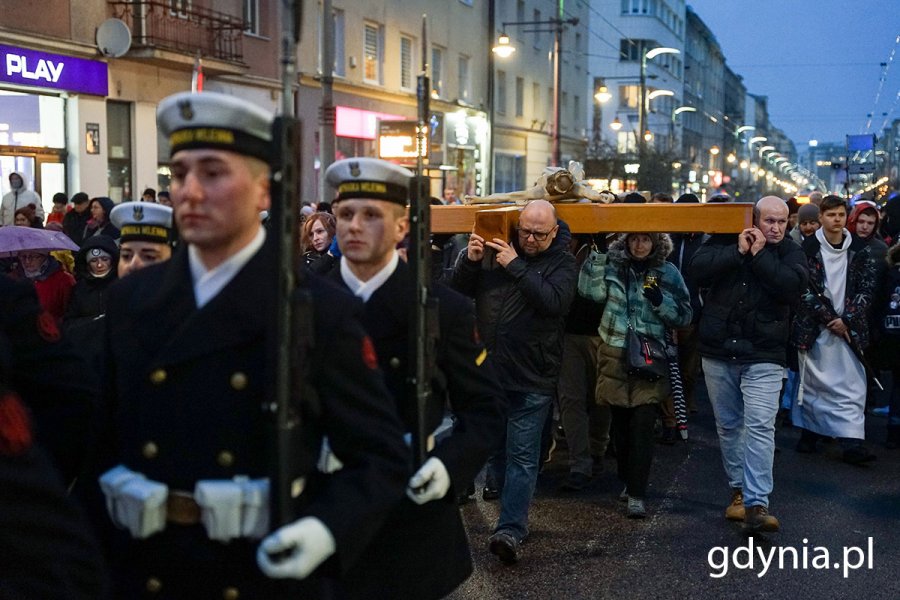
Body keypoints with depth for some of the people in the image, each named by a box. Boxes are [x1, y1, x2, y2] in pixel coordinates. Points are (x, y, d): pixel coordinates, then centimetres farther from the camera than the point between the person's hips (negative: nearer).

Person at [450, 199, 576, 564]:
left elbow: (555, 301, -21)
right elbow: (459, 290, 8)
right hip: (488, 367, 5)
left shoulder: (562, 262, -3)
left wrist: (516, 267, -20)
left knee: (523, 454, -5)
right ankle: (497, 479, 51)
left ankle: (510, 530, -7)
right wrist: (470, 260, -12)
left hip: (532, 377, -4)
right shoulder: (497, 250, 6)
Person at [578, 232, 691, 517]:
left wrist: (659, 301, -13)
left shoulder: (667, 273, 3)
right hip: (615, 355, 2)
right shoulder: (613, 264, 6)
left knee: (642, 426, -9)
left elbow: (684, 316, 3)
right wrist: (597, 257, -15)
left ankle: (636, 494, -6)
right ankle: (627, 480, 31)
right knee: (620, 423, 13)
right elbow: (593, 292, -9)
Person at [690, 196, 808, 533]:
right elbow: (698, 271, -10)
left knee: (760, 426, -13)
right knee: (728, 425, 12)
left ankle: (756, 504, -15)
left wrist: (760, 255, -15)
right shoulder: (726, 240, 4)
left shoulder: (791, 252, 1)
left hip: (763, 357, -2)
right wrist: (738, 252, -15)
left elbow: (793, 287, -17)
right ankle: (738, 489, 27)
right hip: (718, 353, 3)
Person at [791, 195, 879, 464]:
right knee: (812, 381, 7)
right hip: (815, 327, -1)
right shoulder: (808, 248, -2)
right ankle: (809, 433, 20)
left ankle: (852, 443, -5)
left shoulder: (860, 249, 4)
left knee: (852, 384, -4)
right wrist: (829, 319, -9)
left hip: (848, 327, 2)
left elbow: (867, 288, 2)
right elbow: (806, 289, -6)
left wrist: (846, 320, -7)